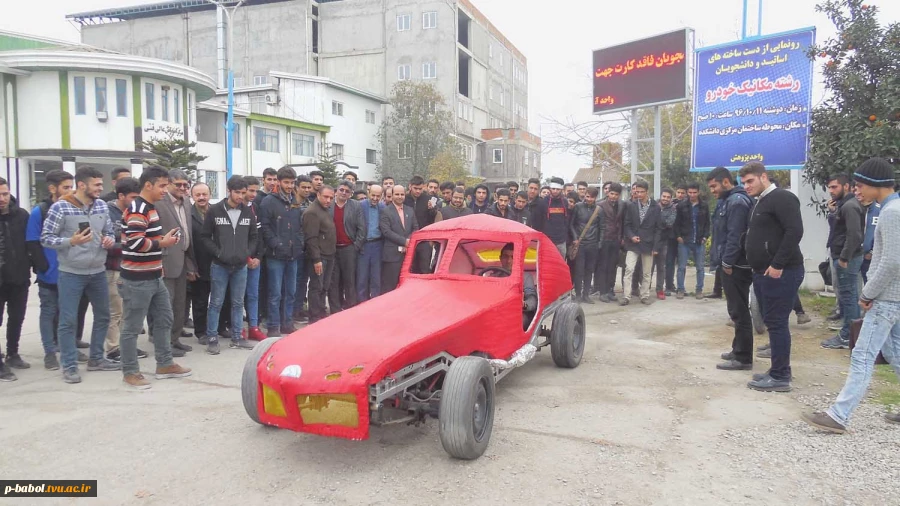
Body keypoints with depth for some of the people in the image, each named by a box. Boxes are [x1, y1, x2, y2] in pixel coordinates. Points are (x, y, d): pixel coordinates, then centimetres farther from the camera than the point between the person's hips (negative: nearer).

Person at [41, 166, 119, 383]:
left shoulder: (102, 205, 3)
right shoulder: (61, 207, -13)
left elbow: (109, 232, 13)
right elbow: (45, 238, -10)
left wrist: (110, 240, -9)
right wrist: (70, 241, -24)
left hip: (98, 272, 6)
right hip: (71, 274, -6)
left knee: (103, 316, 15)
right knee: (68, 321, 2)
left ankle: (96, 358, 30)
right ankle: (69, 366, 14)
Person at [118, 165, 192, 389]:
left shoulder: (150, 207, 14)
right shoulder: (138, 209, -17)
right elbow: (135, 243, -26)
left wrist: (163, 240, 11)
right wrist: (162, 243, -14)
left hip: (154, 278, 10)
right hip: (137, 280, -10)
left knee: (164, 320, 16)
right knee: (131, 327, 1)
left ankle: (165, 364, 26)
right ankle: (130, 372, 11)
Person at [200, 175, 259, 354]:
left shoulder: (248, 212, 4)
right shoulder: (214, 210, -5)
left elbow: (254, 236, 11)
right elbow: (205, 236, -4)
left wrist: (248, 253, -5)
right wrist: (219, 253, -14)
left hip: (241, 266, 3)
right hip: (219, 265, -3)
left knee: (238, 303, 10)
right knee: (216, 303, 3)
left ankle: (236, 338, 20)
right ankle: (212, 339, 12)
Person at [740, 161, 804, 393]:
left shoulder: (781, 198, -11)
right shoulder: (761, 202, 19)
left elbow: (795, 231, -21)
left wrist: (777, 265, -23)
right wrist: (759, 268, 16)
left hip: (780, 273, -10)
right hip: (764, 273, 10)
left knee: (777, 323, -6)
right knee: (772, 323, 13)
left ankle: (780, 377, 1)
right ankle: (778, 371, 22)